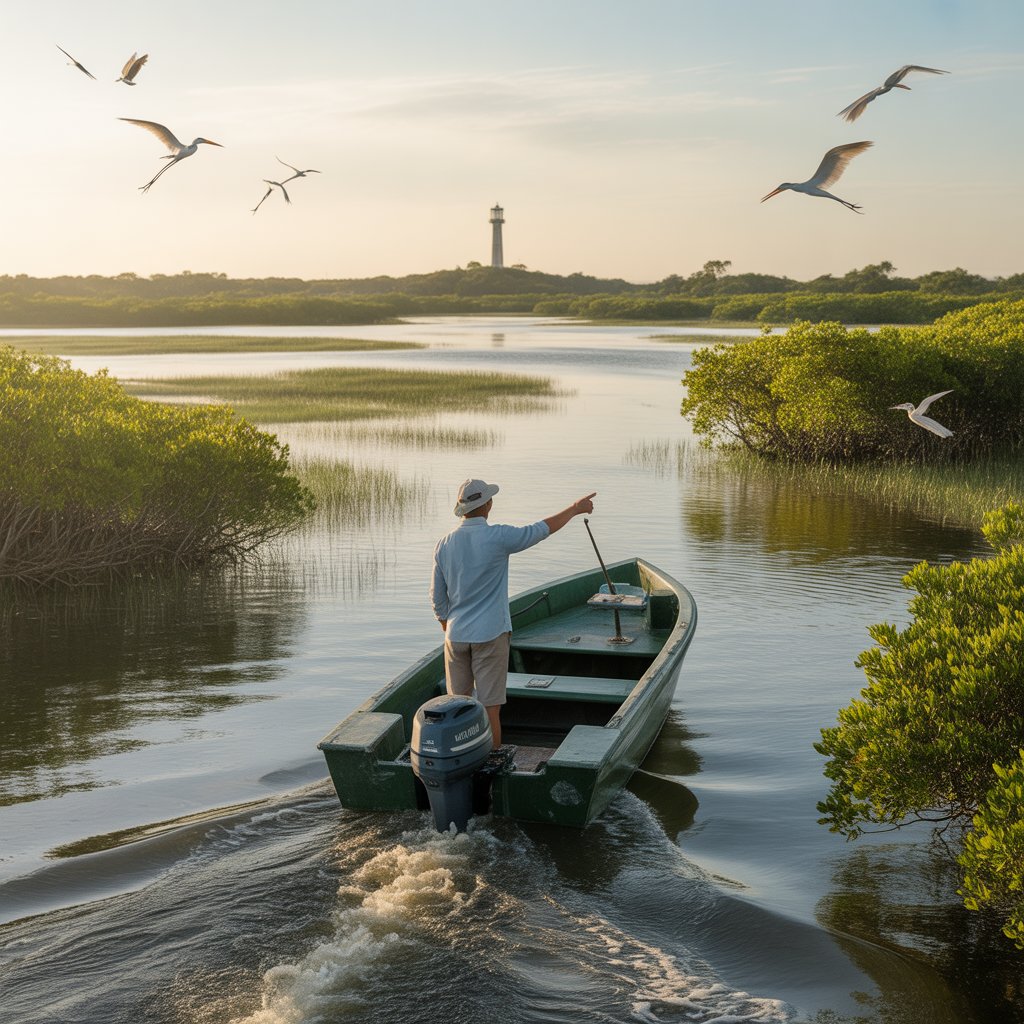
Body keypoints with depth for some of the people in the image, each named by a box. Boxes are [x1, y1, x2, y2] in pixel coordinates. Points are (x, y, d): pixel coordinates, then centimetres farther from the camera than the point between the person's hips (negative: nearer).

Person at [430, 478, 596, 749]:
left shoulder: (444, 545, -1)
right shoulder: (497, 537, -15)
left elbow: (438, 598, 5)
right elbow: (542, 529, -2)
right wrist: (575, 508, 12)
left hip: (456, 635, 4)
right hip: (490, 635, -4)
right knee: (490, 708, 2)